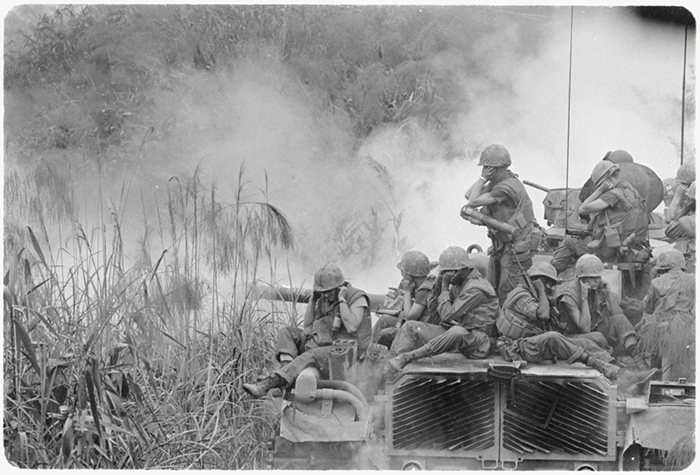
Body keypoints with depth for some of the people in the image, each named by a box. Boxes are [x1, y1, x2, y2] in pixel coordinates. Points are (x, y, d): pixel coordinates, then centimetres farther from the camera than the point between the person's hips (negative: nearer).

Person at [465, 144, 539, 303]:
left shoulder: (507, 187, -23)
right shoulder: (496, 182, 8)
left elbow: (473, 202, -23)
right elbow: (468, 195, 9)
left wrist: (483, 178, -14)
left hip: (517, 247, -10)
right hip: (501, 246, 10)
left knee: (507, 293, -8)